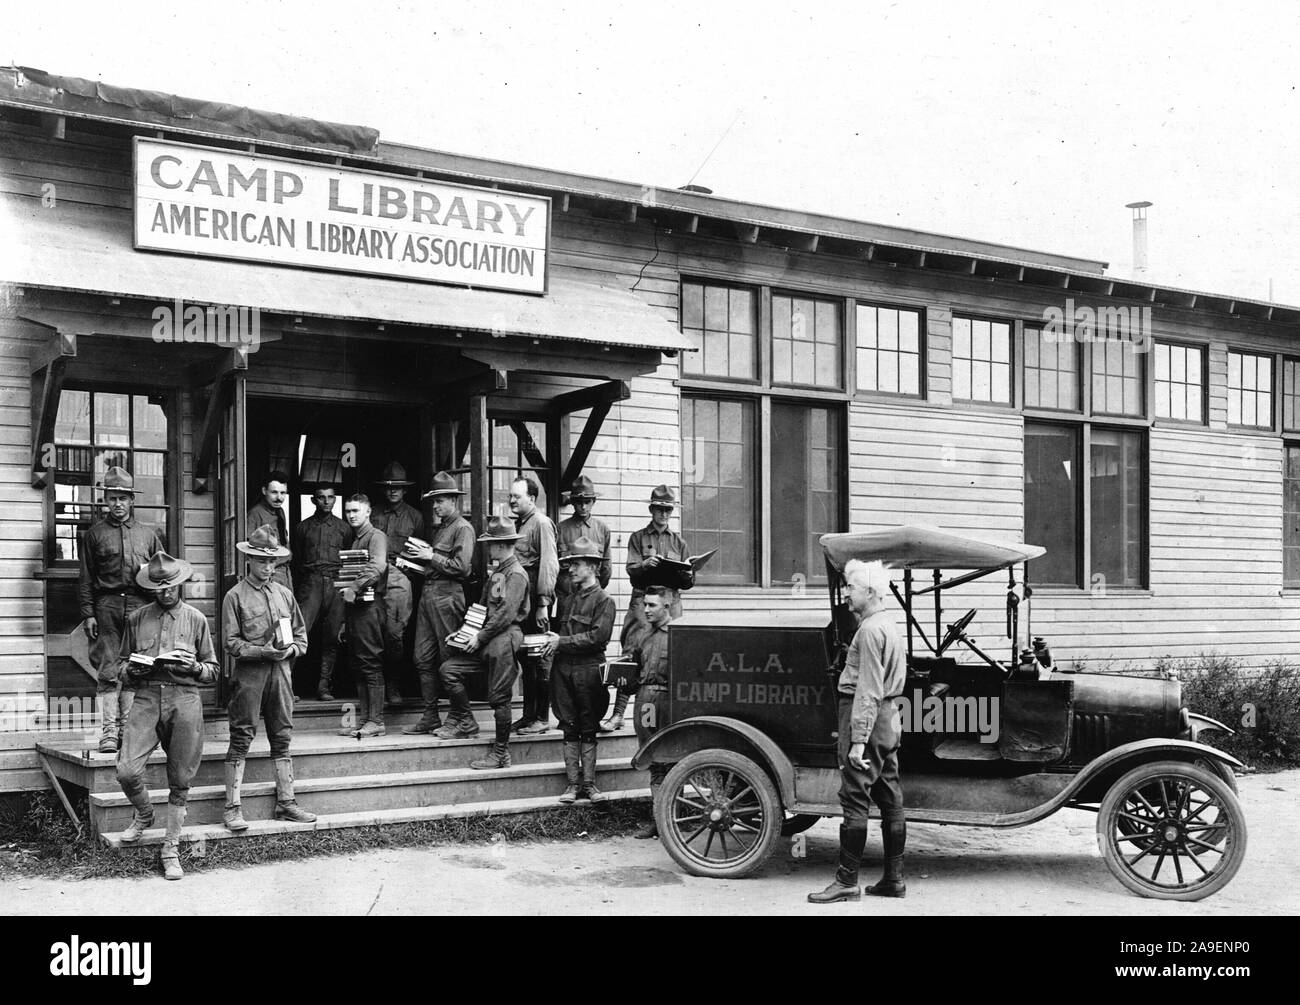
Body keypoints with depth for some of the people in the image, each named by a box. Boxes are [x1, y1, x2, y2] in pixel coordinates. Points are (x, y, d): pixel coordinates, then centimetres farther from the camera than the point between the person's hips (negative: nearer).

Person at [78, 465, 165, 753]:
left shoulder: (148, 535, 16)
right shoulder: (94, 533, 10)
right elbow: (85, 578, 7)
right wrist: (88, 613, -3)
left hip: (140, 607, 2)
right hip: (106, 607, -2)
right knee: (107, 672, -5)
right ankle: (109, 732, -5)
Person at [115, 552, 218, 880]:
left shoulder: (196, 620, 12)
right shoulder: (137, 618, 15)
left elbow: (213, 671, 13)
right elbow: (122, 664, 20)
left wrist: (195, 667, -8)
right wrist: (131, 670, -3)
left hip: (184, 697, 0)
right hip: (146, 696, 1)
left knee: (180, 782, 0)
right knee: (127, 771, -15)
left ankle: (171, 849, 13)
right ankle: (144, 815, 18)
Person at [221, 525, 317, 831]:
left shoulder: (284, 594, 14)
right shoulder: (236, 596, -1)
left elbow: (301, 635, 17)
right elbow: (231, 643, -6)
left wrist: (291, 649, -3)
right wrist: (263, 651, -17)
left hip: (281, 671, 5)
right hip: (249, 674, -5)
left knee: (282, 738, 8)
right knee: (241, 739, -4)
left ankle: (286, 802, 15)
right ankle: (232, 808, 0)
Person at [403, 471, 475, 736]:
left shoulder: (463, 528, -5)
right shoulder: (439, 528, 21)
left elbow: (461, 566, -16)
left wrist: (431, 556, -11)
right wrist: (417, 556, 9)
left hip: (448, 597, -9)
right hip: (428, 594, 9)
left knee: (450, 661, -5)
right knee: (423, 659, 7)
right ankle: (429, 717, 12)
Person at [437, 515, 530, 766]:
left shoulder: (516, 574, -11)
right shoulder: (496, 572, 20)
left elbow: (506, 614, -18)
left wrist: (481, 637, -14)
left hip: (506, 638, -9)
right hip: (488, 639, 9)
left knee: (499, 697, -6)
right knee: (448, 669, 0)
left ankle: (501, 753, 3)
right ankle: (465, 721, 11)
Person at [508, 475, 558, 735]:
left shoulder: (541, 523, -9)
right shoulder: (517, 524, 17)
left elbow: (549, 565, -16)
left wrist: (543, 603, -21)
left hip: (534, 601, -8)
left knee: (539, 659, -3)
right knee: (525, 660, 11)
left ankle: (542, 719, 1)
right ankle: (528, 715, 18)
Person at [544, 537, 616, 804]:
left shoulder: (604, 600, -3)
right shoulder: (566, 599, 16)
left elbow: (598, 637, -13)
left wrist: (562, 642, -13)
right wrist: (548, 641, 6)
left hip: (588, 669, -5)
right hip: (563, 668, 5)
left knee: (588, 729, 0)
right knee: (569, 730, 4)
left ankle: (588, 784, 4)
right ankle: (573, 785, 6)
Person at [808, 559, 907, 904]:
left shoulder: (870, 629, -15)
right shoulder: (888, 625, 17)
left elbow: (868, 690, -20)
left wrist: (858, 740, -22)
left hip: (866, 719, -10)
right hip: (889, 719, 10)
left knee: (855, 801, -6)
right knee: (890, 800, 10)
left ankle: (846, 881, -2)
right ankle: (893, 879, 16)